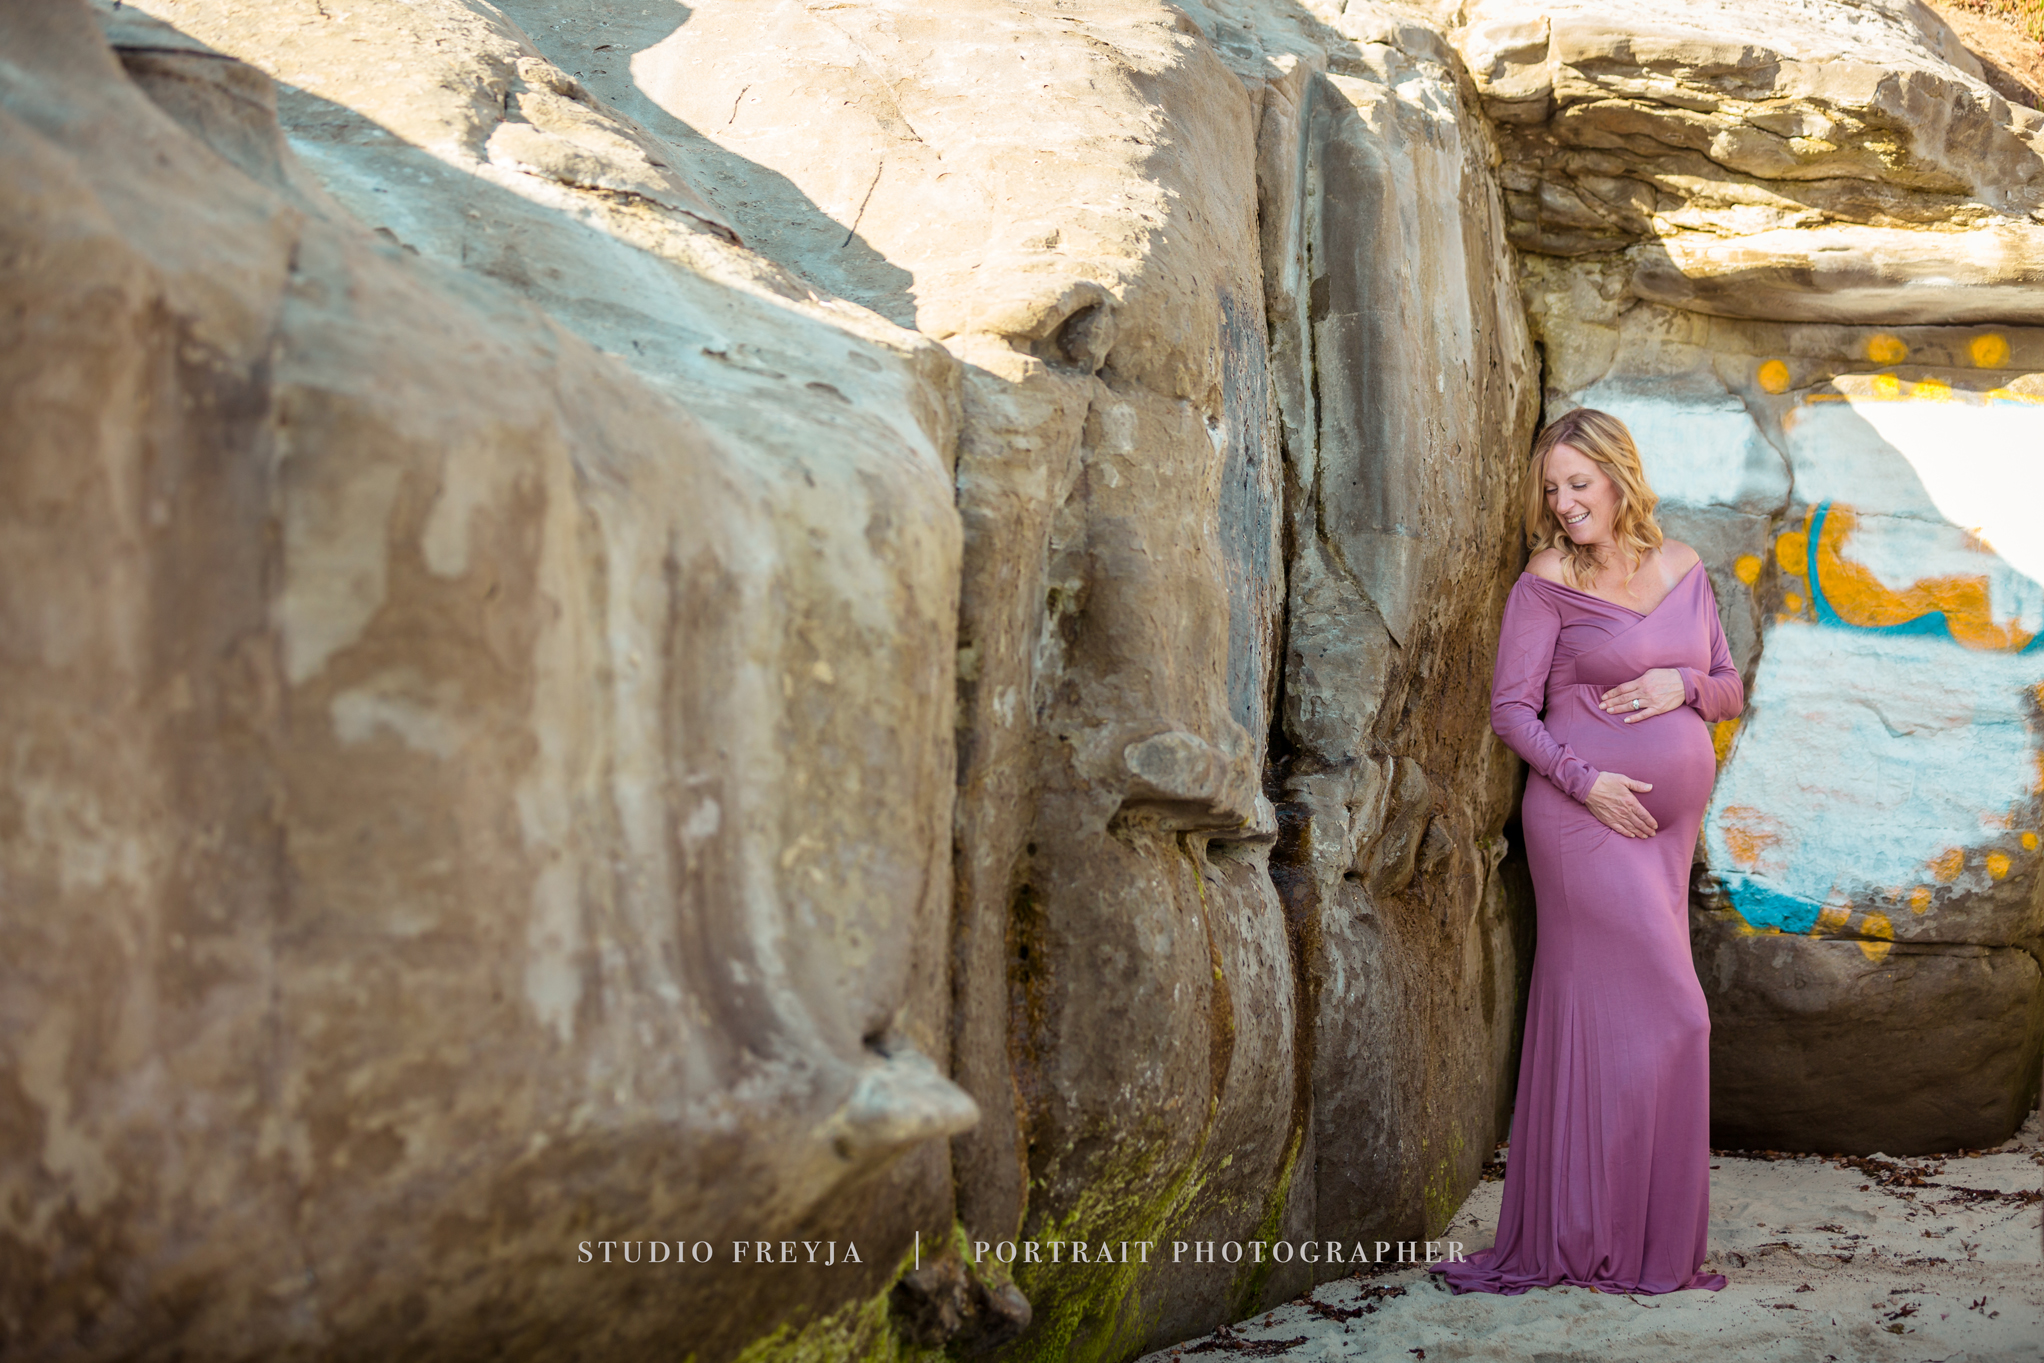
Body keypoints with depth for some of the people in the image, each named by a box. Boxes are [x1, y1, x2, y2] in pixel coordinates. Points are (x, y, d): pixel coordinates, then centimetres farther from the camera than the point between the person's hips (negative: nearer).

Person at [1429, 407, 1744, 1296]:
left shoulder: (1684, 570, 11)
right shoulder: (1548, 582, -4)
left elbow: (1730, 689, 15)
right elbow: (1511, 707, -7)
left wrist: (1684, 685, -7)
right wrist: (1585, 780, -18)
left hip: (1666, 823, 6)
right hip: (1586, 821, -5)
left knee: (1605, 1018, 7)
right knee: (1664, 1013, -7)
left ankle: (1567, 1236, 14)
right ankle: (1617, 1246, 2)